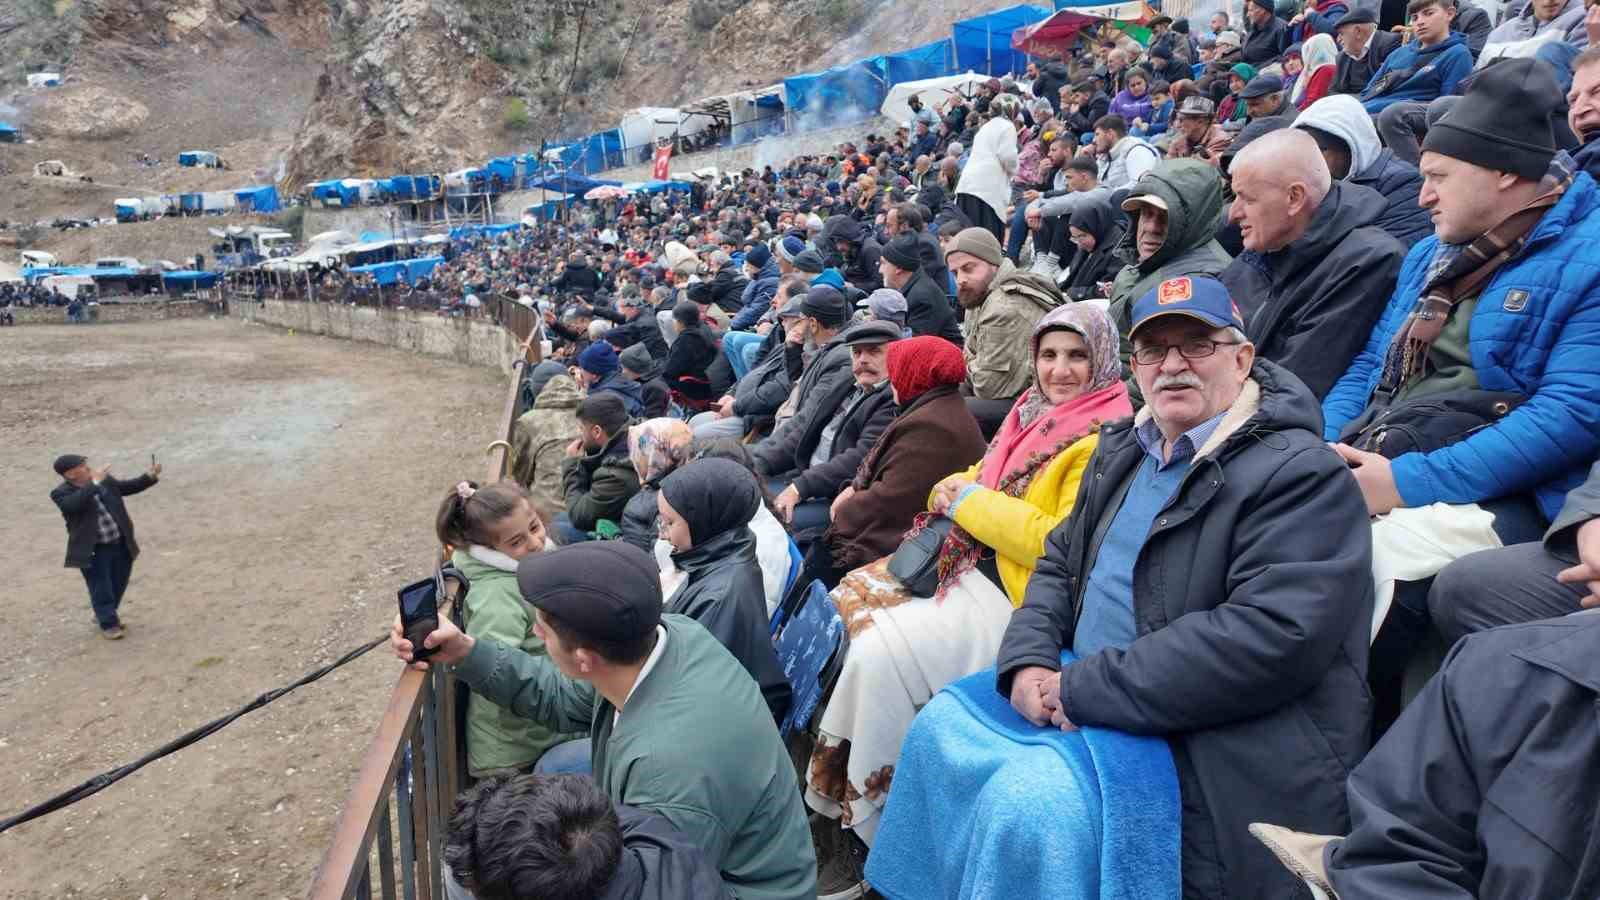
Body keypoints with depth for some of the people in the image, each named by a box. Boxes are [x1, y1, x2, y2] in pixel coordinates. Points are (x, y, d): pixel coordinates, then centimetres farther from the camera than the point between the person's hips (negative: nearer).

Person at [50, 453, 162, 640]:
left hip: (121, 545, 6)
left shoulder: (105, 480, 3)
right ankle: (108, 624, 21)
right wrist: (94, 483, -31)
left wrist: (151, 476, -2)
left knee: (118, 586, 18)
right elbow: (73, 505, -32)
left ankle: (104, 615, 40)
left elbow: (129, 487, 13)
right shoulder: (61, 493, -12)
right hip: (93, 551, -6)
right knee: (102, 590, 4)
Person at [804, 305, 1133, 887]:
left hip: (1015, 596, -9)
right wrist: (952, 492, -4)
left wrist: (973, 504, -15)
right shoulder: (1034, 413, 12)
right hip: (969, 563, 9)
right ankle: (833, 789, 10)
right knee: (845, 603, 0)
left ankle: (866, 825, -3)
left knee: (880, 651, -22)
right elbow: (977, 481, 20)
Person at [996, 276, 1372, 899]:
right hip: (1079, 711, 8)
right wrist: (1028, 661, -4)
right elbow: (1059, 565, 17)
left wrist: (1085, 691, -22)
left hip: (1214, 764, -7)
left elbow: (1272, 636, -24)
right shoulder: (1123, 451, 13)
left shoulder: (1300, 473, -13)